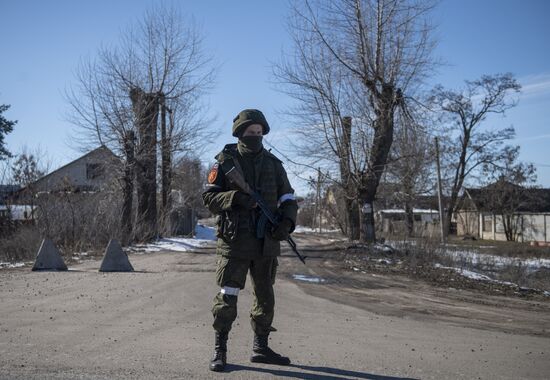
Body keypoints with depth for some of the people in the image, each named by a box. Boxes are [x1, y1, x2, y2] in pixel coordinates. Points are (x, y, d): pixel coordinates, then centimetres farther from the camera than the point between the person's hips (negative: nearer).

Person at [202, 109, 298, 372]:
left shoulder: (273, 163, 10)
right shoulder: (225, 162, 1)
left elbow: (288, 199, 10)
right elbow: (209, 197, -4)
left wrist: (286, 222, -9)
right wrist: (236, 198, -21)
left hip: (267, 242, 4)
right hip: (235, 241, -4)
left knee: (265, 297, 11)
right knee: (227, 296, -5)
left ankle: (260, 347, 24)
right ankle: (219, 350, 6)